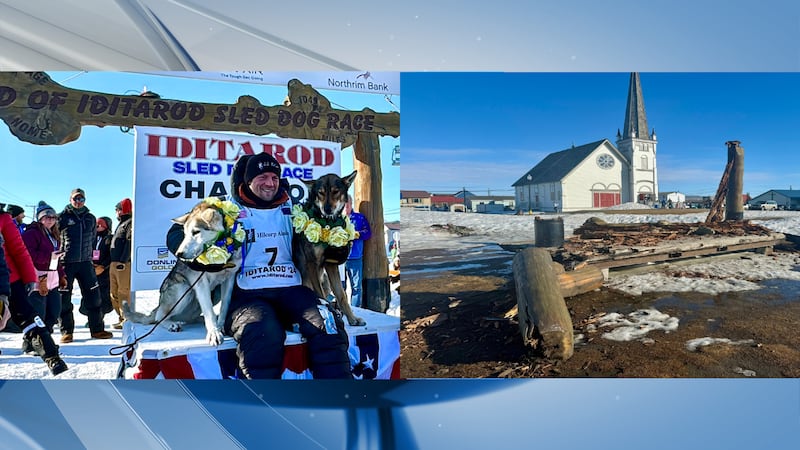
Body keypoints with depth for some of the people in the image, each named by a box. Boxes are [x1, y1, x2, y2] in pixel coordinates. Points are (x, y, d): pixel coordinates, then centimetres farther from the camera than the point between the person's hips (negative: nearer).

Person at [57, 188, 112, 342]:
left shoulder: (91, 218, 11)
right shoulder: (62, 217, -1)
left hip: (85, 262, 3)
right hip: (66, 263, -3)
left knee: (93, 295, 3)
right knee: (64, 299, 2)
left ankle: (97, 329, 11)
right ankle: (66, 331, 13)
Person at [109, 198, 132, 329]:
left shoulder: (130, 223, -8)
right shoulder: (121, 224, 24)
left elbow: (130, 243, -18)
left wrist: (123, 261, -23)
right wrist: (113, 261, 22)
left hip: (124, 264, -10)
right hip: (114, 264, 10)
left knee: (124, 293, -8)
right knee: (114, 294, 12)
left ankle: (126, 319, -3)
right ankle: (122, 318, 20)